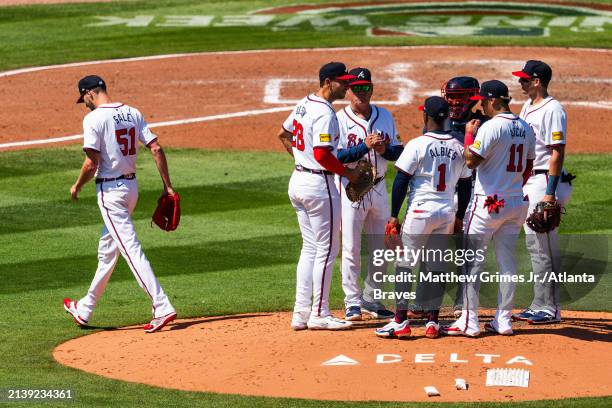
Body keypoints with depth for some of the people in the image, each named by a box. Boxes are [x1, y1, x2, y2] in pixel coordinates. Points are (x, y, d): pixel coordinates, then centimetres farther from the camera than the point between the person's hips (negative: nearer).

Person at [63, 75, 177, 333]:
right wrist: (167, 187, 4)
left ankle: (162, 308, -20)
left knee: (130, 249, -11)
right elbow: (156, 149, 2)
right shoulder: (133, 113, 7)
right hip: (132, 186, 8)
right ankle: (85, 310, 31)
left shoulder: (94, 118, -14)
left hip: (110, 189, -8)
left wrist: (77, 187, -1)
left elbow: (92, 163, -18)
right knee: (107, 251, 18)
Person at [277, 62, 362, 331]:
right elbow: (322, 154, -25)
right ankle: (319, 314, 2)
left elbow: (284, 134, 23)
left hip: (298, 179, 10)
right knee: (327, 250, -1)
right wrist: (347, 172, -13)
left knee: (310, 248, 15)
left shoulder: (304, 104, 10)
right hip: (319, 184, -10)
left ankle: (301, 313, 13)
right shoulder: (324, 113, -18)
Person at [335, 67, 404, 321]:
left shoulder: (385, 117, 8)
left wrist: (384, 150, -14)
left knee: (380, 248, 10)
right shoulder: (340, 119, -6)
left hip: (379, 188, 5)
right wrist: (365, 145, -25)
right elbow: (336, 156, -16)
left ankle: (371, 300, 21)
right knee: (351, 248, -4)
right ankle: (352, 302, 2)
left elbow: (399, 152, 7)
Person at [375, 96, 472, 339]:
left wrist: (394, 216, -2)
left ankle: (401, 321, -4)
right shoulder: (458, 148, 6)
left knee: (405, 264, 0)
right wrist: (459, 218, 22)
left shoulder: (417, 145, -10)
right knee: (437, 266, 10)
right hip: (447, 213, 5)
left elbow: (401, 182, -9)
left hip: (420, 211, -5)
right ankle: (432, 321, 9)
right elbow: (465, 186, 12)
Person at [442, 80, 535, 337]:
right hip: (515, 204, 7)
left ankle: (468, 321, -4)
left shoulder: (492, 127, -16)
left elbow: (471, 160, -20)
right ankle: (503, 320, 12)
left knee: (473, 260, -2)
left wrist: (469, 134, -5)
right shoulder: (526, 128, 8)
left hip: (488, 202, -7)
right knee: (507, 262, 11)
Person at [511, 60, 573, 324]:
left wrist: (550, 193, -23)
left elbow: (558, 153, -18)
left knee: (543, 245, -9)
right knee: (534, 243, 12)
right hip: (528, 182, 10)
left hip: (545, 181, -10)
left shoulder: (552, 110, -14)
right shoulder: (528, 108, 16)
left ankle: (550, 309, -6)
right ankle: (539, 306, 17)